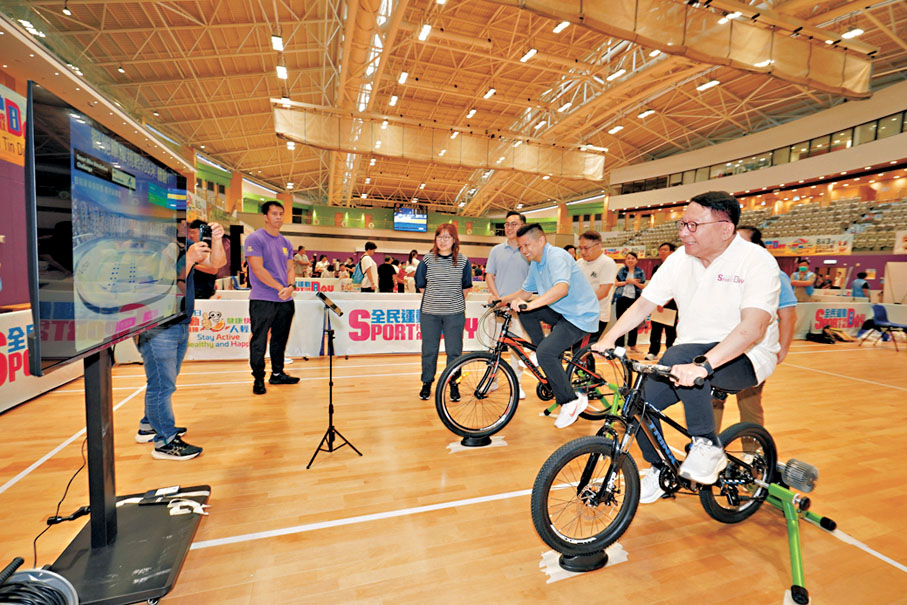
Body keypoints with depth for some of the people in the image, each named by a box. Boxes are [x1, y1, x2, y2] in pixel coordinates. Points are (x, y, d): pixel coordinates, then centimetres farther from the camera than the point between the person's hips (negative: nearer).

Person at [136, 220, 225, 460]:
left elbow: (217, 262, 7)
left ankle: (149, 426, 34)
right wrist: (190, 258, -27)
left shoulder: (186, 244, 10)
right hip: (157, 328, -8)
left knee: (164, 383, 18)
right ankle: (164, 441, 7)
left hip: (180, 324, 8)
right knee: (162, 385, -3)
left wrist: (217, 240, -10)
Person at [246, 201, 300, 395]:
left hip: (286, 300, 7)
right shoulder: (255, 239, -6)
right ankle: (258, 379, 12)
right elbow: (258, 269, -14)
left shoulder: (286, 243, 14)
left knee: (280, 339, 14)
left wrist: (291, 287, -7)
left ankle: (277, 374, 27)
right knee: (259, 341, 1)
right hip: (262, 300, -6)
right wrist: (280, 288, -14)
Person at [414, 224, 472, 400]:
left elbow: (466, 286, 11)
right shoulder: (428, 259, 0)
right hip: (429, 313, 1)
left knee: (454, 351, 5)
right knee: (429, 350, 9)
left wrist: (455, 301, 9)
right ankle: (427, 384, 26)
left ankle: (454, 384, 23)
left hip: (455, 314, 0)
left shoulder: (463, 260, 0)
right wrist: (433, 299, 9)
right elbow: (420, 284, 9)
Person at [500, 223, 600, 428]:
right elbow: (525, 291, 18)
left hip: (580, 316, -9)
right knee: (524, 311, -4)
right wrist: (502, 299, 6)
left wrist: (530, 304, -49)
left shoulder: (557, 256, -21)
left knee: (546, 352, -23)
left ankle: (571, 402, -5)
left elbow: (562, 287, -40)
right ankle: (545, 358, 9)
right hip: (561, 312, 9)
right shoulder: (536, 263, 8)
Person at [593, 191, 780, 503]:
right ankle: (659, 469, 17)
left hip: (744, 359, -5)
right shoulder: (680, 259, 1)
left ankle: (708, 445, -14)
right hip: (691, 352, 6)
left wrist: (703, 365, -43)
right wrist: (608, 338, -10)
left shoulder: (758, 261, -16)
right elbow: (644, 303, 3)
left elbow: (753, 327, -29)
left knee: (677, 357, -35)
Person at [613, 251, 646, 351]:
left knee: (634, 323, 6)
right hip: (622, 298, 0)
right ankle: (619, 345, 12)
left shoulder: (640, 272, 5)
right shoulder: (621, 270, 6)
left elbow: (643, 286, 1)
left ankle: (632, 345, 18)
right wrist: (626, 282, -13)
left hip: (634, 299, 0)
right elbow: (616, 283, 0)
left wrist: (634, 282, -15)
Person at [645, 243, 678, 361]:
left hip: (671, 304, -4)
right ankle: (653, 352, 7)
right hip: (657, 304, 4)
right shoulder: (656, 268, 13)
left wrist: (665, 302, -17)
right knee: (655, 327, 3)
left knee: (670, 329, 1)